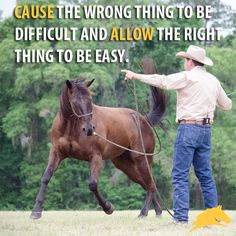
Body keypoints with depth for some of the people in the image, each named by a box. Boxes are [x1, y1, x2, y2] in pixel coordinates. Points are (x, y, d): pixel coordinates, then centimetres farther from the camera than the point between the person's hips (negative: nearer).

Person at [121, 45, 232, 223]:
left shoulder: (188, 77, -7)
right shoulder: (214, 81, 13)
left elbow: (162, 81, -12)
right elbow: (227, 105, 22)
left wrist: (136, 76, -7)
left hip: (189, 128, -7)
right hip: (206, 130, 7)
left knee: (180, 175, -6)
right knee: (205, 174, 13)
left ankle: (181, 217, -11)